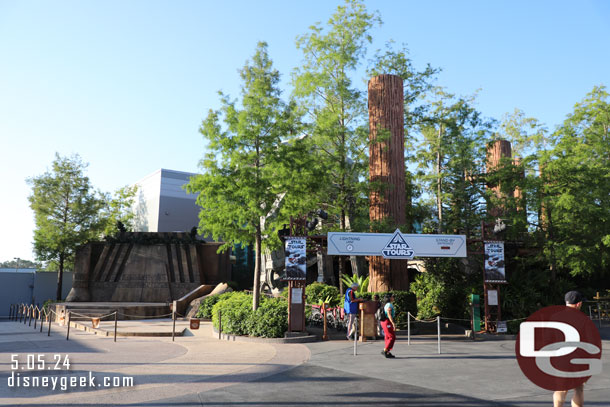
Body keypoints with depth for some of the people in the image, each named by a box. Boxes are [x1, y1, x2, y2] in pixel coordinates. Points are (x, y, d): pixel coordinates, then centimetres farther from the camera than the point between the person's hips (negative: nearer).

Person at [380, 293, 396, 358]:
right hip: (387, 322, -10)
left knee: (388, 338, 10)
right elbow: (389, 314, -24)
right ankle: (384, 351, -7)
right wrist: (393, 323, -29)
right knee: (392, 337, -7)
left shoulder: (387, 305, 17)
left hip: (385, 322, 10)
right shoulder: (389, 305, -14)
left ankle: (388, 353, 10)